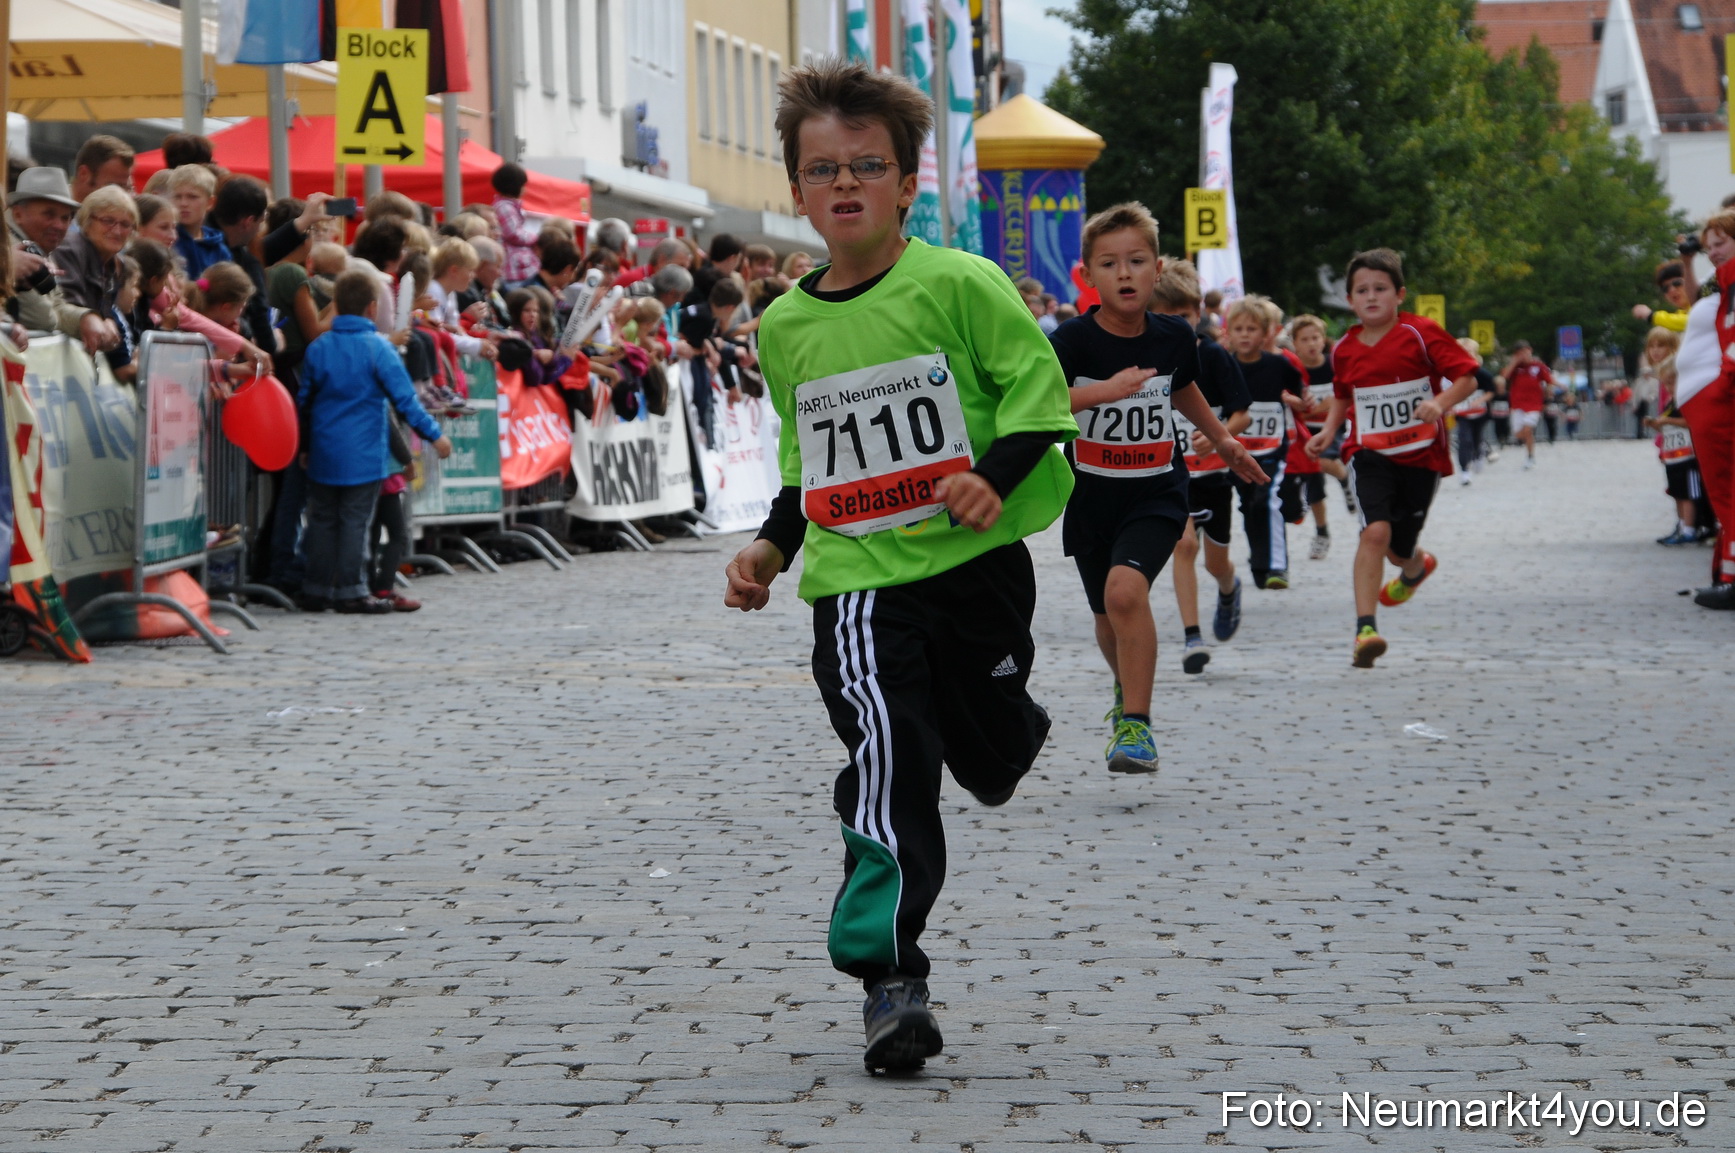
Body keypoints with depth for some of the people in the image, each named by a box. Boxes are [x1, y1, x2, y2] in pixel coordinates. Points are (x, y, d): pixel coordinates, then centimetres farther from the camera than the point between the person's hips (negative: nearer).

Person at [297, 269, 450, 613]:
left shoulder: (318, 349, 4)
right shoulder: (378, 349, -10)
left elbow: (304, 402, 11)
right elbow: (404, 400, -11)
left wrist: (304, 446, 23)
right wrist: (434, 434, -3)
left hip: (323, 454, 4)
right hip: (363, 454, -4)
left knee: (322, 520, 11)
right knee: (355, 522, 0)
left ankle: (316, 590, 14)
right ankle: (350, 591, 1)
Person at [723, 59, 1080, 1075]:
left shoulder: (958, 285, -6)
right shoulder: (785, 326, 9)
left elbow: (1038, 383, -6)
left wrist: (997, 473, -20)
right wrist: (772, 545, 12)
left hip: (975, 563, -1)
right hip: (855, 581, 1)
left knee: (991, 757, 11)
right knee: (887, 761, -14)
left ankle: (1001, 734, 52)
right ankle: (891, 980, -15)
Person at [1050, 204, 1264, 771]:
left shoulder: (1175, 337, -4)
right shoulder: (1074, 340, -15)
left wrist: (1223, 439, 31)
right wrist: (1103, 391, -41)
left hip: (1156, 494, -1)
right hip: (1091, 496, 1)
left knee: (1126, 589, -26)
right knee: (1109, 614, 17)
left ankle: (1136, 723, -18)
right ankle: (1127, 689, 51)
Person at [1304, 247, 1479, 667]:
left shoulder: (1420, 334, -9)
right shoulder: (1345, 349, 4)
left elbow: (1466, 375, -8)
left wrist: (1440, 402, -26)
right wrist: (1329, 430, 6)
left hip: (1421, 455, -1)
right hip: (1370, 454, 1)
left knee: (1398, 547, 9)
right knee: (1376, 531, -22)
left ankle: (1416, 567, 50)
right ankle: (1365, 629, -22)